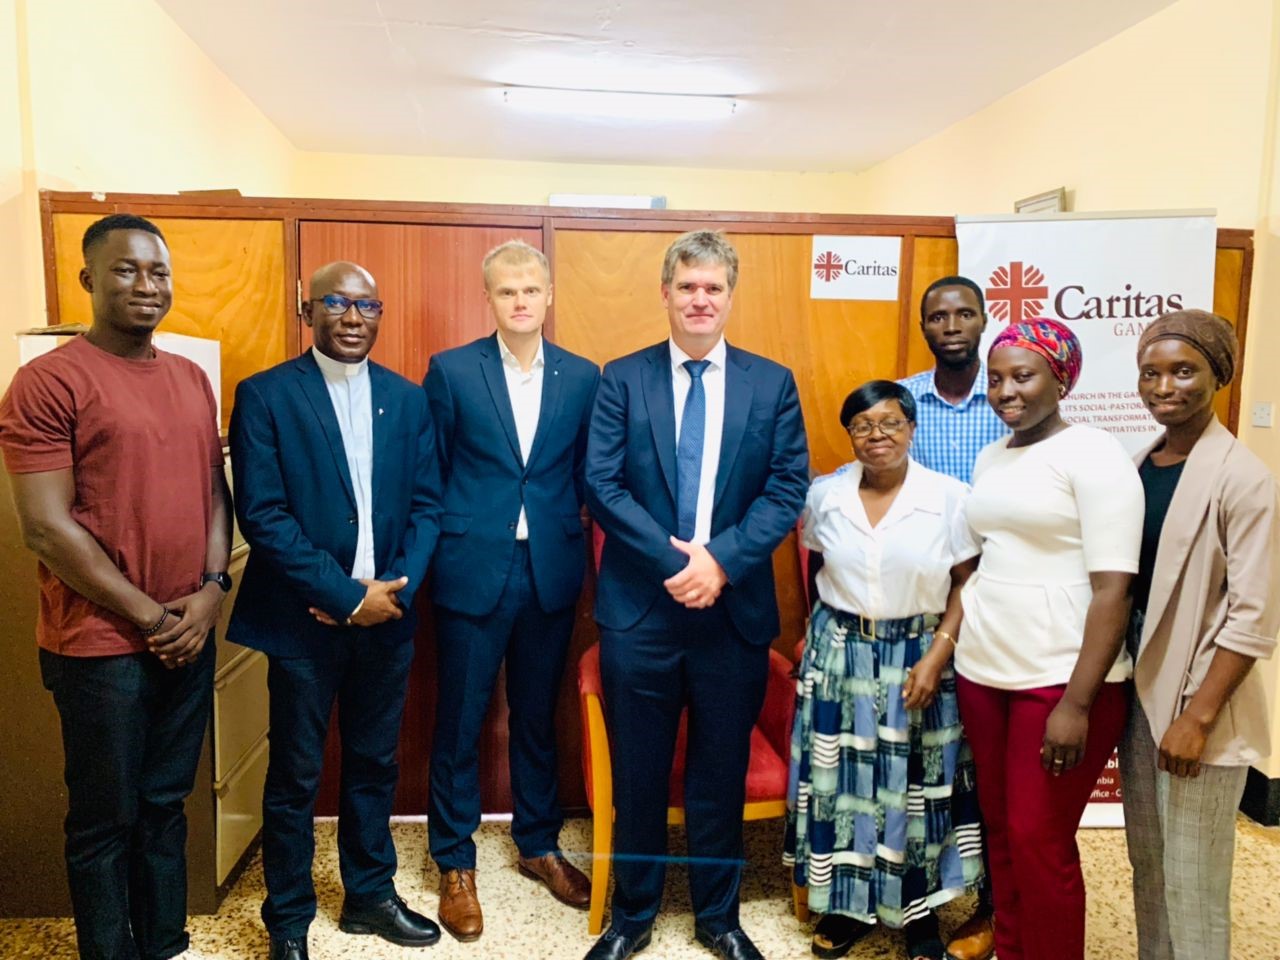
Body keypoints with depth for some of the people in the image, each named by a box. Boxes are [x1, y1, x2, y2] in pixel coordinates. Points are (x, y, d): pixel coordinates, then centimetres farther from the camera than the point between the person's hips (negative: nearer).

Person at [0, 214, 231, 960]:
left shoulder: (193, 379, 9)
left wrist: (211, 590, -4)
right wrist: (148, 617, -13)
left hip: (190, 636, 6)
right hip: (101, 644, -5)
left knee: (166, 805, 18)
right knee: (107, 820, 10)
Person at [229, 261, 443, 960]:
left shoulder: (406, 398, 6)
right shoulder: (264, 395, -6)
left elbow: (426, 504, 4)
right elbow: (262, 515, -13)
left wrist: (396, 589, -11)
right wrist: (348, 595, -16)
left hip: (386, 615, 4)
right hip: (304, 619, -3)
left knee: (374, 765, 17)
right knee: (294, 776, 10)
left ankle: (369, 894, 36)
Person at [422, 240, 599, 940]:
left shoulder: (582, 377, 3)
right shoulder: (451, 371, -3)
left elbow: (587, 474, 8)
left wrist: (568, 534, 2)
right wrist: (438, 551, 1)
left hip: (552, 572, 2)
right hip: (472, 570, -2)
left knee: (538, 716, 16)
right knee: (459, 720, 9)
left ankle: (539, 844, 36)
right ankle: (455, 864, 28)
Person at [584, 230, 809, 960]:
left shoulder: (773, 383, 4)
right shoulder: (624, 378, 1)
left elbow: (788, 489, -2)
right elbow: (602, 485, -7)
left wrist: (722, 559, -16)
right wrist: (675, 560, -16)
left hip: (736, 609, 1)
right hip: (639, 607, -1)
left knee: (722, 774, 15)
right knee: (639, 774, 12)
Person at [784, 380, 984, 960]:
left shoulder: (950, 498, -9)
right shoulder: (824, 495, -1)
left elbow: (967, 584, -6)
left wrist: (937, 656, -15)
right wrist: (822, 630, 6)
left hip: (918, 657, -2)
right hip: (838, 654, 2)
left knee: (915, 786, 9)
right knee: (841, 780, 11)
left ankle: (919, 912, 30)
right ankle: (845, 903, 30)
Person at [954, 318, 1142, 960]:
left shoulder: (1093, 455, -9)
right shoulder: (989, 458, 11)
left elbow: (1113, 589, -14)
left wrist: (1077, 703, -17)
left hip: (1061, 681, -6)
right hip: (982, 674, 6)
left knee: (1040, 842, 2)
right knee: (1000, 831, 14)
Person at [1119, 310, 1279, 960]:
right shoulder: (1139, 465, 6)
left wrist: (1198, 716, -17)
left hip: (1197, 702, -6)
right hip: (1138, 688, 6)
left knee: (1192, 886, 6)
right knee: (1146, 865, 18)